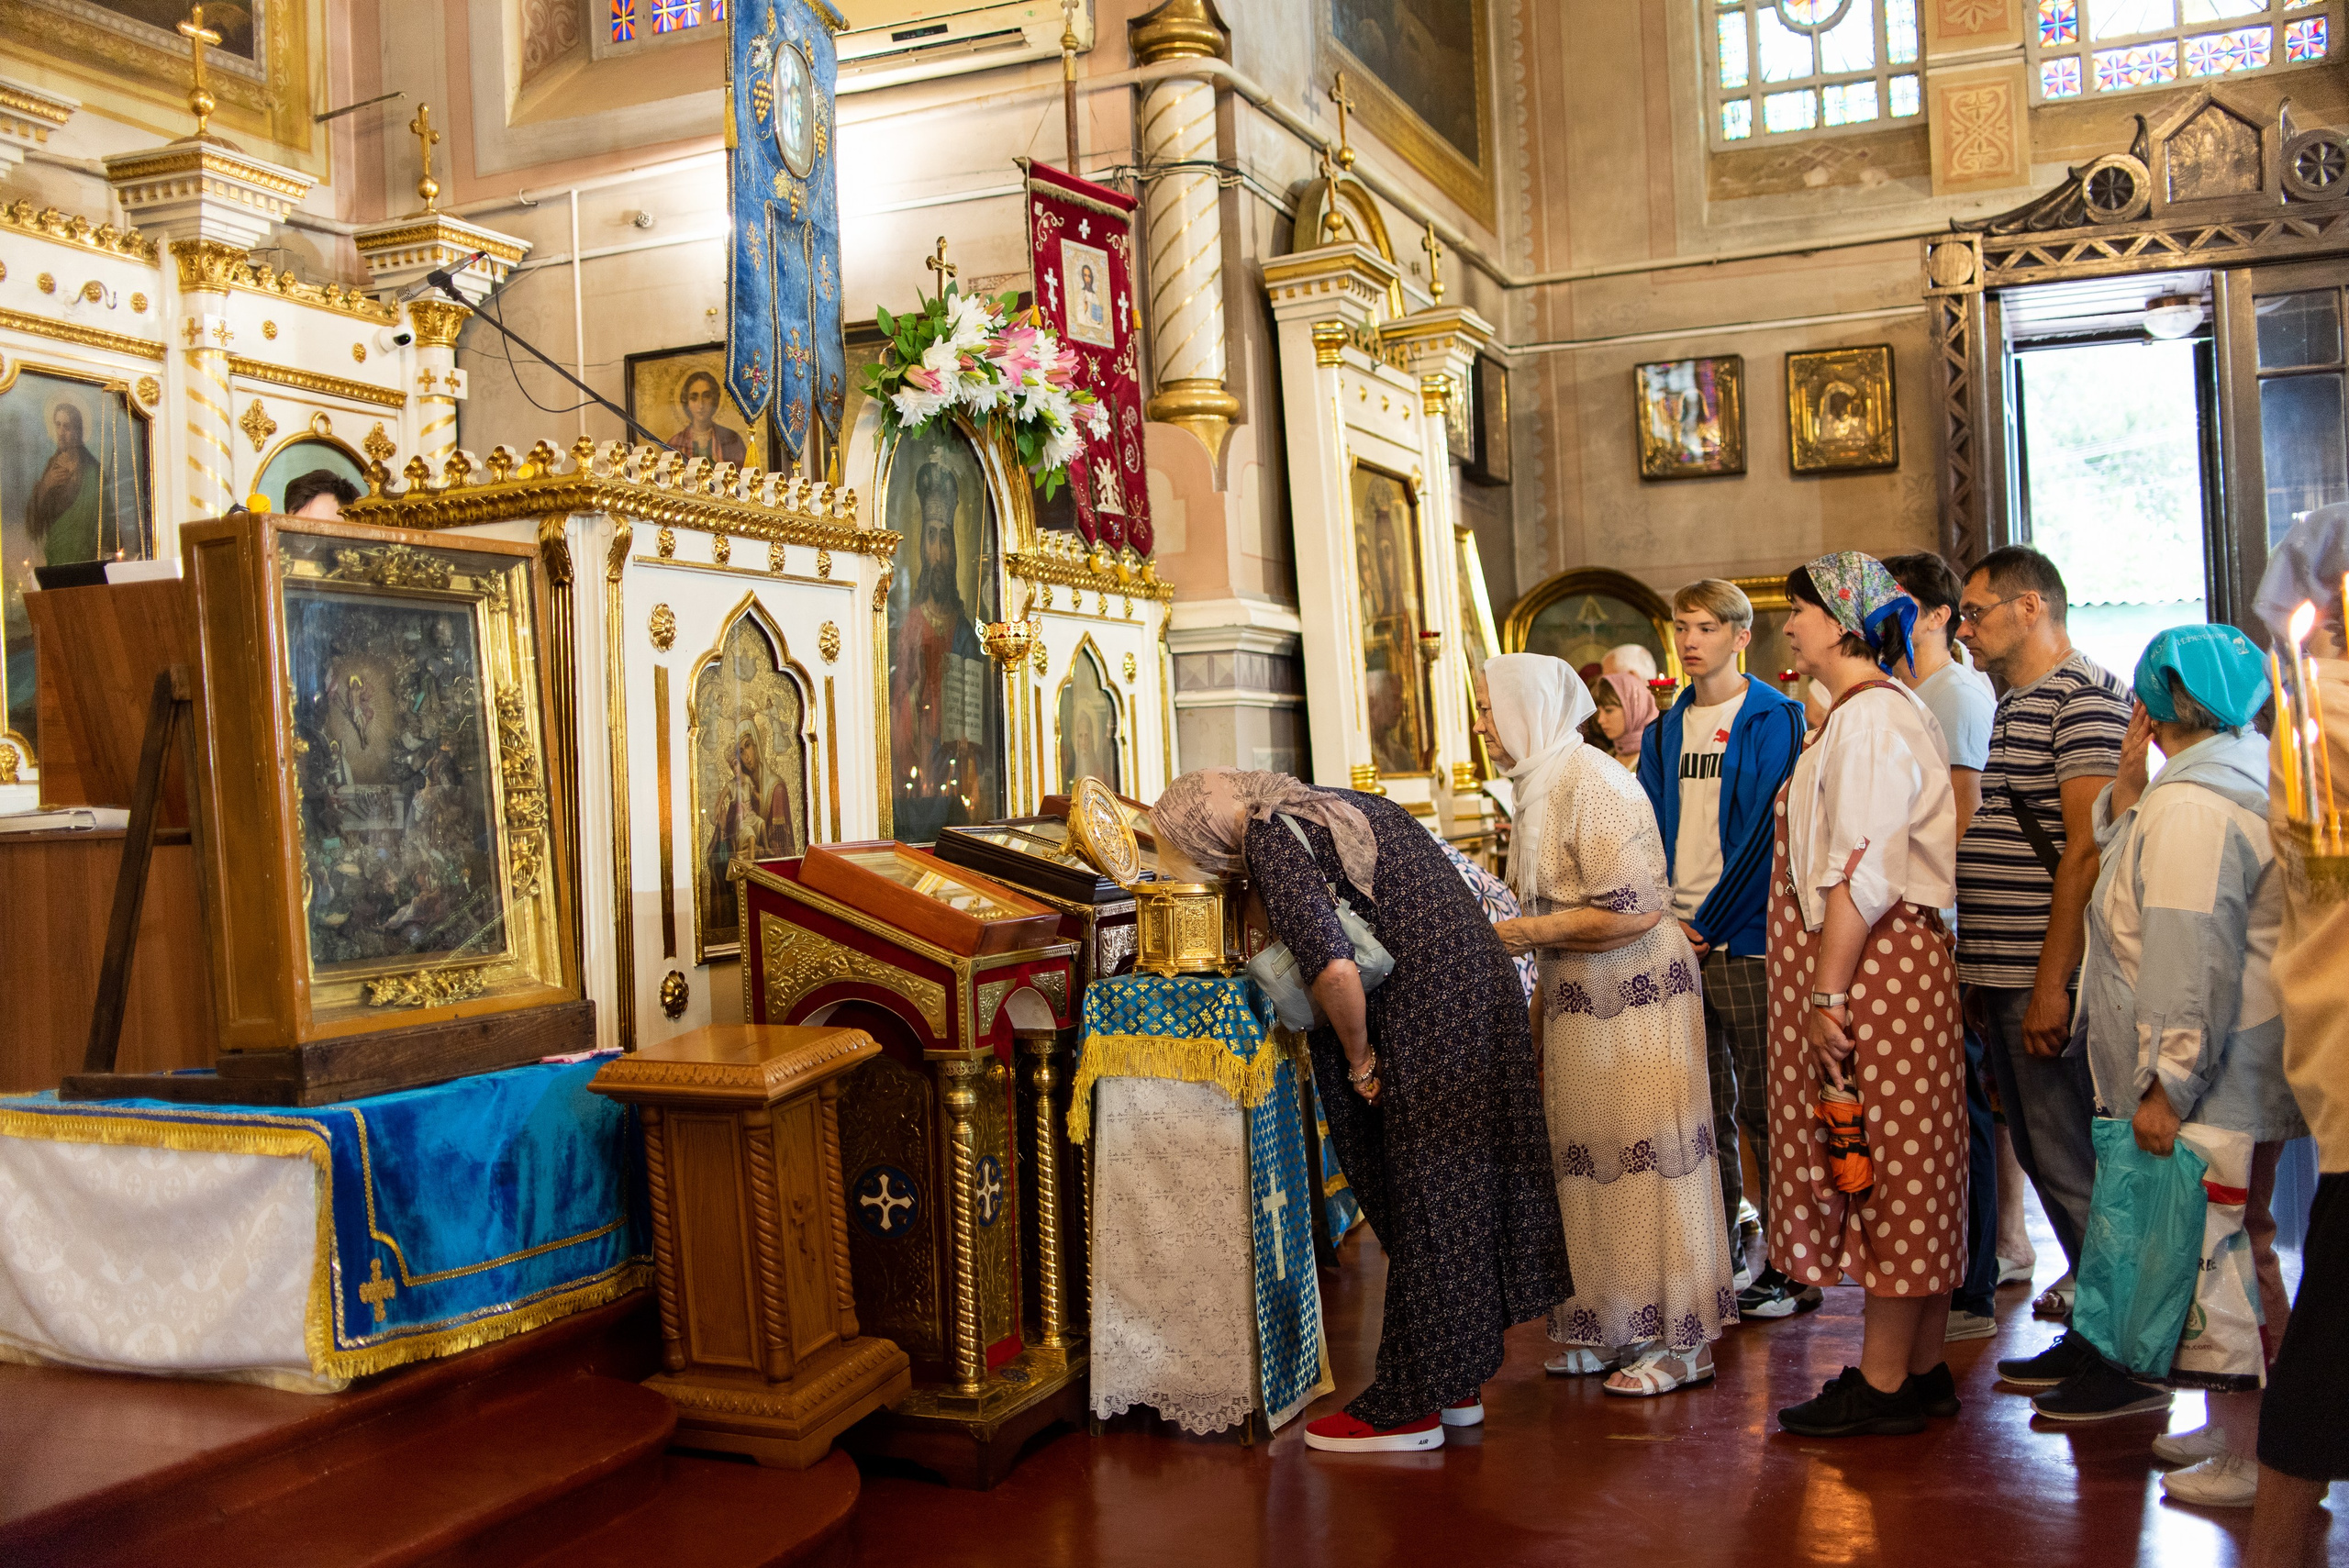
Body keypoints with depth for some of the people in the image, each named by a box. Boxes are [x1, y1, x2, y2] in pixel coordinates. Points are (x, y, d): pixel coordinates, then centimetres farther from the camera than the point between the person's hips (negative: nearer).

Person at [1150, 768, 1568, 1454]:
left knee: (1424, 1215, 1)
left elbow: (1334, 968, -25)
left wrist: (1360, 1061, -8)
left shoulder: (1268, 837, -10)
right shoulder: (1345, 804, 17)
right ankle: (1458, 1382, 27)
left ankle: (1409, 1404, 13)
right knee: (1466, 1198, 16)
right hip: (1488, 991, 9)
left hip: (1430, 1024, -9)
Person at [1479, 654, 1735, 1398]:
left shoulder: (1591, 784, -16)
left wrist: (1530, 932, -16)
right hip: (1579, 1001, 9)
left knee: (1645, 1159, -3)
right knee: (1592, 1164, 12)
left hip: (1635, 996, -9)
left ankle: (1680, 1341, 7)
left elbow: (1632, 909, -23)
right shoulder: (1544, 785, 13)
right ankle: (1612, 1332, 21)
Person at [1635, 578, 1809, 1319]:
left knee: (1763, 1107, 0)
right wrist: (1663, 919, -3)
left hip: (1745, 943, -6)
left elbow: (1769, 833, -10)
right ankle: (1717, 1258, 22)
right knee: (1704, 1110, 12)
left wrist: (1712, 923, -13)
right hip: (1677, 944, 6)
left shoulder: (1775, 719, -4)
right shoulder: (1665, 732, 14)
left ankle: (1792, 1266, 10)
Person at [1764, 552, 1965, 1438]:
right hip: (1880, 962, 10)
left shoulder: (1870, 718, -14)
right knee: (1907, 1169, 12)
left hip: (1869, 967, -10)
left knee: (1878, 1170, -4)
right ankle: (1922, 1371, 20)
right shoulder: (1876, 712, 18)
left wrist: (1828, 993, -21)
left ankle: (1883, 1386, 4)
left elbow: (1863, 874, -21)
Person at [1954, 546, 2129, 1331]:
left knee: (2070, 1163, -4)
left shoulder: (2084, 697, -11)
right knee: (2039, 1153, 15)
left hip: (2046, 982, -10)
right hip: (2003, 975, 10)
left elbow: (2087, 850, -19)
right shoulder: (2016, 704, 19)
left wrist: (2050, 986, -22)